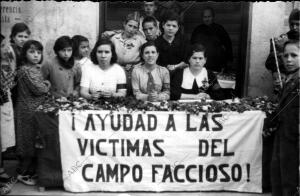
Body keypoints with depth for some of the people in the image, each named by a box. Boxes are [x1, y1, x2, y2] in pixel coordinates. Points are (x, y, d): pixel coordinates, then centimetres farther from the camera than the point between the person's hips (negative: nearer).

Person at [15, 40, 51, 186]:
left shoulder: (36, 68, 12)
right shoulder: (26, 70, -16)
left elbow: (42, 86, 16)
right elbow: (39, 89, -20)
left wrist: (45, 85, -3)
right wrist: (47, 85, -4)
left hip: (36, 109, 9)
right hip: (29, 110, -9)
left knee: (35, 141, 15)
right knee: (30, 141, 0)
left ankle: (31, 170, 26)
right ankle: (23, 173, 13)